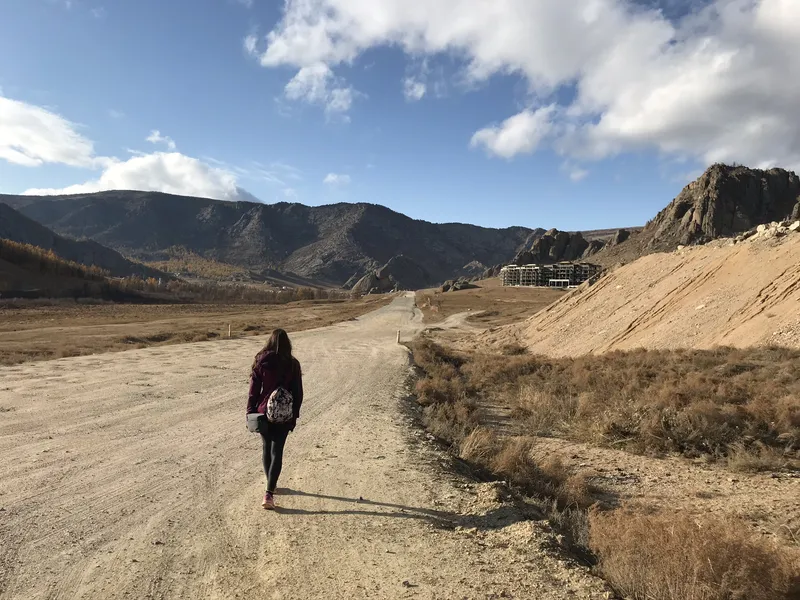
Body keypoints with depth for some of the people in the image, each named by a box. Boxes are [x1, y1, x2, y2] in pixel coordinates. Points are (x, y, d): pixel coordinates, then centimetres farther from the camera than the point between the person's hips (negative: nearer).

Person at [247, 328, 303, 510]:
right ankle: (269, 493, -10)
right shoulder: (292, 364, -5)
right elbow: (298, 393, -2)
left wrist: (250, 412, 5)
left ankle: (271, 485, 35)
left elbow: (253, 390, -3)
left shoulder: (261, 362, -5)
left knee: (266, 448, 19)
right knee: (276, 451, 1)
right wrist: (295, 415, 7)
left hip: (264, 413, 1)